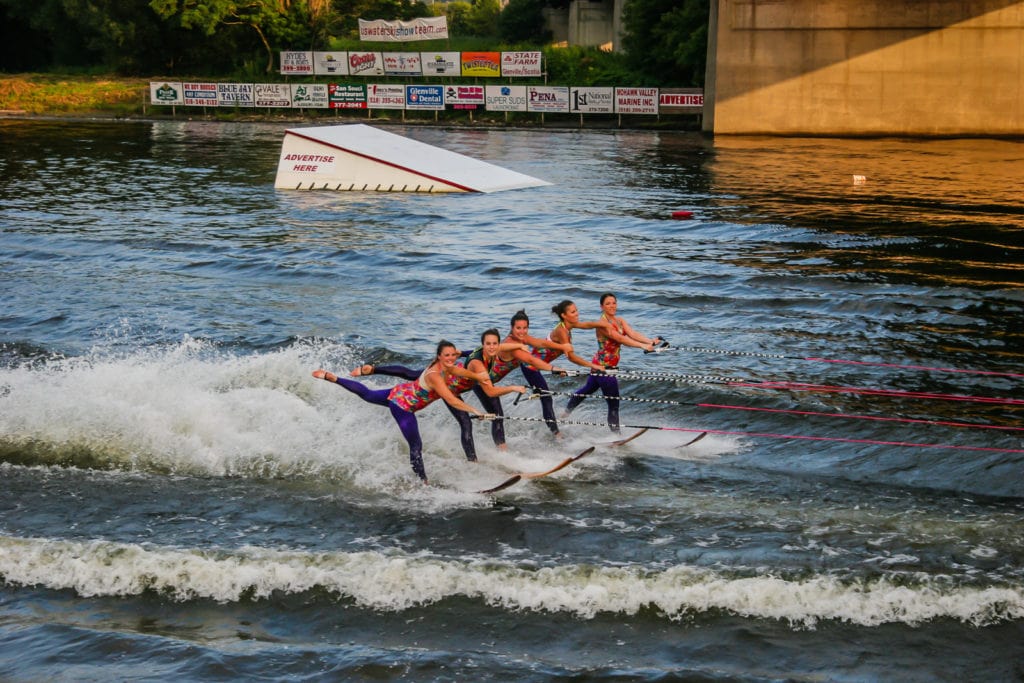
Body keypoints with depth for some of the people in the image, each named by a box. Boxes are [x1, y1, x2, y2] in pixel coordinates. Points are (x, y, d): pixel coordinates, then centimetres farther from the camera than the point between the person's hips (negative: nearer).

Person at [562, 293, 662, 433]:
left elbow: (633, 334, -11)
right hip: (603, 367, -9)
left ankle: (567, 412, 48)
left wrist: (651, 341, -29)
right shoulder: (602, 324, -21)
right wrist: (643, 346, -43)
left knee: (587, 389, 28)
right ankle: (616, 432, -1)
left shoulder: (619, 321, 4)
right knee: (614, 403, -7)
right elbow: (620, 339, -33)